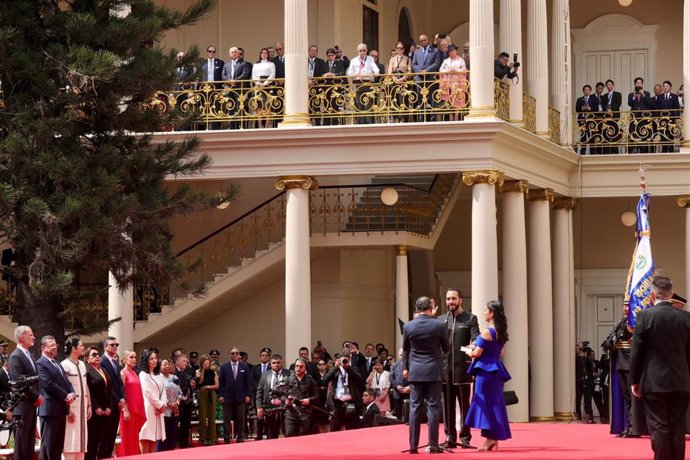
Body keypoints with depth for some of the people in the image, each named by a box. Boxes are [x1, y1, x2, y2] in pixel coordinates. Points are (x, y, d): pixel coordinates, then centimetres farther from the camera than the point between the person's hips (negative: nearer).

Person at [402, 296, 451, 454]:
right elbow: (447, 348, 7)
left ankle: (413, 445, 4)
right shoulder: (438, 326, -7)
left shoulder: (408, 327, 0)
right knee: (433, 407, 0)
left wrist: (405, 367, 26)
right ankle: (433, 445, -3)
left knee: (414, 407, 5)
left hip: (415, 371, 2)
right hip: (434, 370, -2)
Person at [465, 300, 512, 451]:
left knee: (486, 403, -5)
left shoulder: (487, 332, -14)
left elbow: (477, 353, -14)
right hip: (496, 370, 8)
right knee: (495, 403, 10)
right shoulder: (501, 332, 12)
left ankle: (490, 438, -7)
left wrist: (469, 352, 5)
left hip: (485, 371, -8)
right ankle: (495, 439, 12)